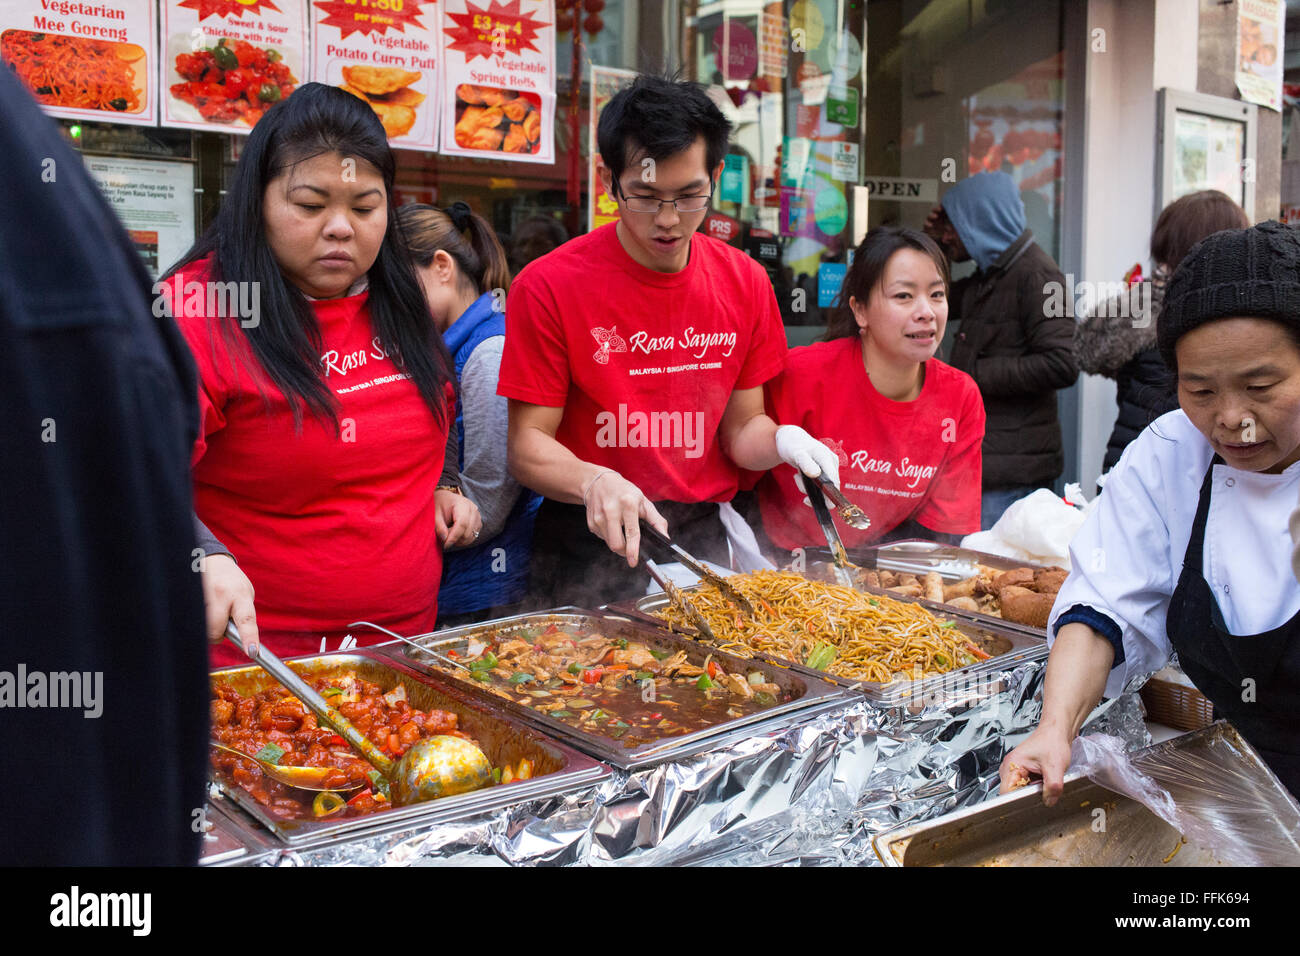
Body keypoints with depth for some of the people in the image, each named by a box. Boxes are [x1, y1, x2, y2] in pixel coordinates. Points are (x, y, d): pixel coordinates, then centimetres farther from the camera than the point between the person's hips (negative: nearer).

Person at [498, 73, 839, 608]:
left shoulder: (746, 283, 4)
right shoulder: (548, 288, -9)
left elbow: (741, 426, 11)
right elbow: (527, 445, -8)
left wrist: (780, 441, -11)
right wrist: (593, 482, -28)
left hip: (705, 542, 4)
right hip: (590, 552, -3)